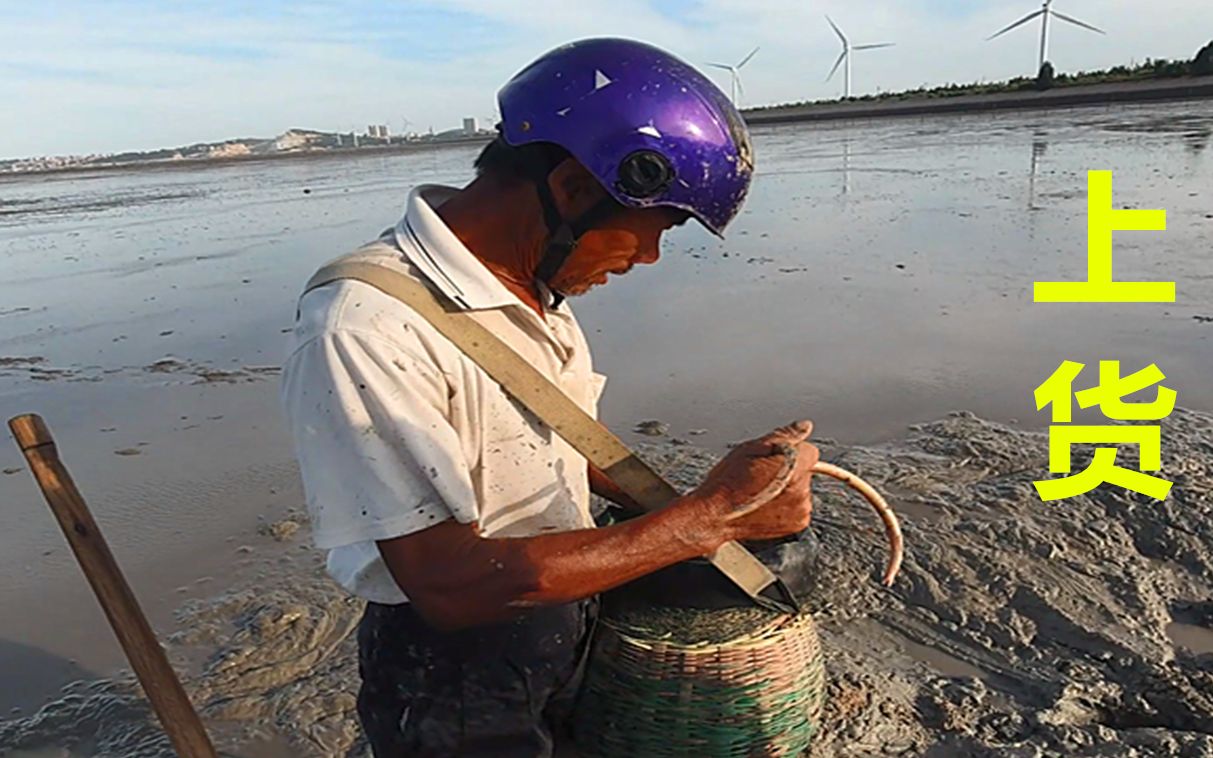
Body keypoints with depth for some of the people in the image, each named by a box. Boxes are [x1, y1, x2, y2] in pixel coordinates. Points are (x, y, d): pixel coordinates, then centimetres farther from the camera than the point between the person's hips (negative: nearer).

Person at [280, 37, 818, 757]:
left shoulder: (534, 283, -2)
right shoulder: (363, 329, -29)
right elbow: (450, 584, -30)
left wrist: (671, 503, -5)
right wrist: (708, 517, -29)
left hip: (573, 627, 7)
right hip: (458, 697, -7)